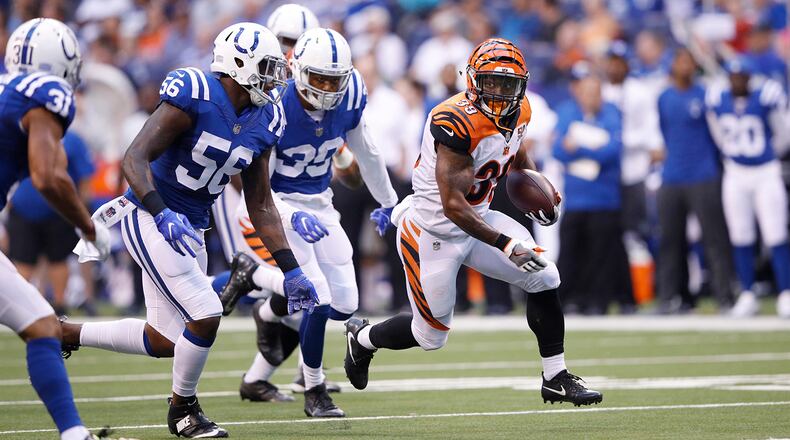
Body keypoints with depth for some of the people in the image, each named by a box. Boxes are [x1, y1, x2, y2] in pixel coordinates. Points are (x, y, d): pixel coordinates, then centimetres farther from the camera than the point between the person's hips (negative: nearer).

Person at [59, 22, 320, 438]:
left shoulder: (262, 121, 3)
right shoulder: (194, 96, -20)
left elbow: (261, 205, 10)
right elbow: (135, 158, -25)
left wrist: (290, 270, 5)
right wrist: (162, 215, -40)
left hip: (188, 230, 9)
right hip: (148, 218, -9)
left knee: (166, 340, 10)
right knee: (205, 315, -16)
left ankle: (63, 334, 29)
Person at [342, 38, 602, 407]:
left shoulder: (518, 113, -5)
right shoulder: (456, 123, -30)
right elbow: (453, 204, -32)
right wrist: (505, 245, -35)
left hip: (476, 219, 7)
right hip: (432, 232, -7)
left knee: (543, 278, -8)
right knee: (430, 336, 6)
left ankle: (556, 379, 5)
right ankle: (362, 338, 37)